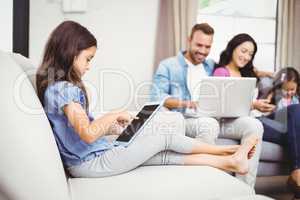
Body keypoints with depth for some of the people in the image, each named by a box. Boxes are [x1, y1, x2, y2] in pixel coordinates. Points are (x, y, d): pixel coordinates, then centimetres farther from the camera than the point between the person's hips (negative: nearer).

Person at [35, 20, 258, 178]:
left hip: (93, 155, 9)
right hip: (91, 162, -9)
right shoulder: (63, 89, -20)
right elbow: (88, 134, -29)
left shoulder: (60, 86, 11)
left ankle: (228, 161, 11)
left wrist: (116, 127, 6)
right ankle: (228, 151, 12)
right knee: (165, 136, -6)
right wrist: (115, 115, -14)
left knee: (166, 153, 3)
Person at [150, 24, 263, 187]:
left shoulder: (212, 66, 24)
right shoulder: (168, 66, 9)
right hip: (184, 120, -5)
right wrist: (183, 103, -21)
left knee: (253, 125, -18)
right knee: (209, 123, -37)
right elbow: (156, 97, -5)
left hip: (215, 119, 5)